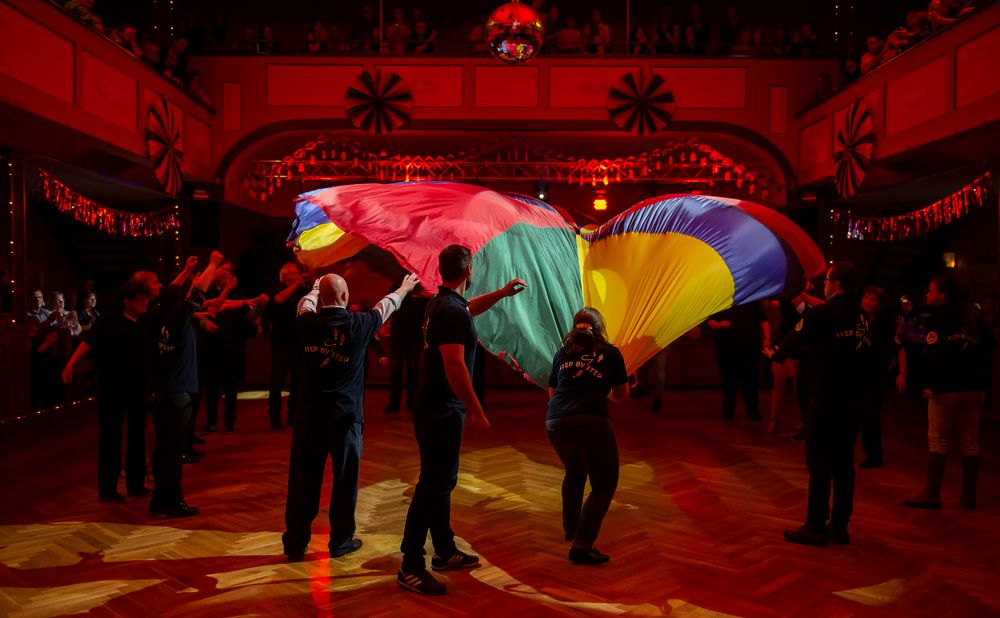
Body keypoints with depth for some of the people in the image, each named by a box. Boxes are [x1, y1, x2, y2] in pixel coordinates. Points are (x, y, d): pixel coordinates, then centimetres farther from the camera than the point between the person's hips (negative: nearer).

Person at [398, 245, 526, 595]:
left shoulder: (443, 302, 10)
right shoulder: (451, 311, -20)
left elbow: (469, 309, 34)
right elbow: (454, 366, -26)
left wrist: (502, 293, 37)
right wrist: (477, 412, -21)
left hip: (435, 408, 10)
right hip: (442, 411, -10)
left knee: (442, 481, 17)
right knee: (432, 486, -6)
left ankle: (445, 552, 30)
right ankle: (410, 568, 1)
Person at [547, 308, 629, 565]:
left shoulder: (562, 353, 20)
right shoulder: (610, 353, 14)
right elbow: (621, 395, 19)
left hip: (555, 423, 5)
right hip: (591, 422, -4)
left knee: (574, 473, 30)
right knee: (604, 485, 6)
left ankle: (570, 528, 42)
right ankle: (582, 546, -5)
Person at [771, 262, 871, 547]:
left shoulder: (823, 313, -11)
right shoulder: (862, 317, 7)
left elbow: (794, 339, -3)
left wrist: (775, 354, 18)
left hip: (827, 400, -6)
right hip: (854, 401, 6)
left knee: (819, 464, 0)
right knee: (844, 463, 12)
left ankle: (815, 528, 5)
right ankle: (839, 526, 20)